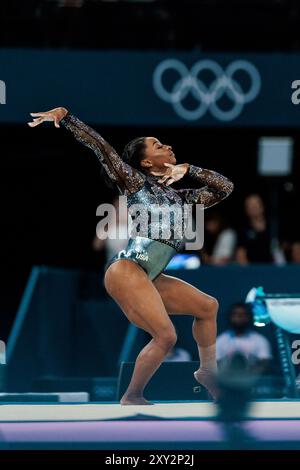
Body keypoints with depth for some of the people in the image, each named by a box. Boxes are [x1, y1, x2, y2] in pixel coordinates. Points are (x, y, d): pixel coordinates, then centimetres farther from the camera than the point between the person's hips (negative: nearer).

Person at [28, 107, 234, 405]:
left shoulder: (181, 198, 22)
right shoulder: (137, 182, 5)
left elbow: (225, 188, 21)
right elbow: (101, 148, -2)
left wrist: (188, 169, 9)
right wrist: (65, 116, -12)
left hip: (151, 279, 8)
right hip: (126, 271, -8)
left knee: (208, 306, 15)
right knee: (166, 336, -17)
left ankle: (207, 371, 25)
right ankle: (132, 398, -5)